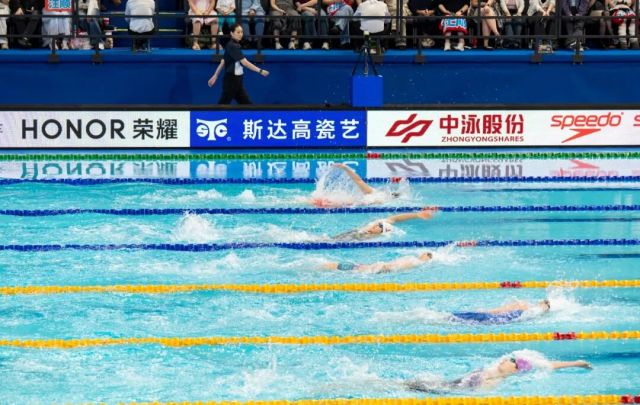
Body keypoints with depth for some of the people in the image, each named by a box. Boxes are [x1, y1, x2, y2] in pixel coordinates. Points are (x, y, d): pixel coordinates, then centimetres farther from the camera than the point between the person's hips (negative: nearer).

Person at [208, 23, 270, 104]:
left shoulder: (235, 46, 11)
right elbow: (244, 62, -24)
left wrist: (215, 76, 23)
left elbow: (223, 62, 18)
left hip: (237, 81, 9)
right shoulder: (232, 46, -17)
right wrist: (260, 71, -27)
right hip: (231, 81, -9)